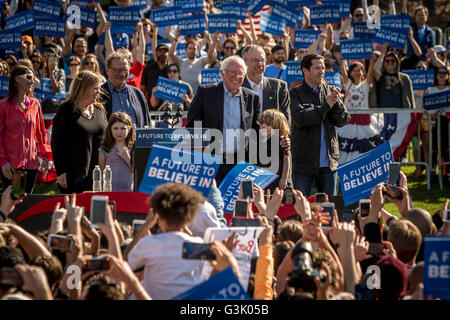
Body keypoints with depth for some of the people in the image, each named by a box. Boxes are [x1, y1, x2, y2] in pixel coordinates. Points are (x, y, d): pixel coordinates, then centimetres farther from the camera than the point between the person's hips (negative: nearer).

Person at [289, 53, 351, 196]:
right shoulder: (296, 93, 0)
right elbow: (300, 118, -17)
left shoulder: (329, 91, 11)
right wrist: (327, 105, -14)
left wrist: (336, 101, -10)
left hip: (328, 163, 4)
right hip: (304, 163, -4)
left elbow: (343, 120, 6)